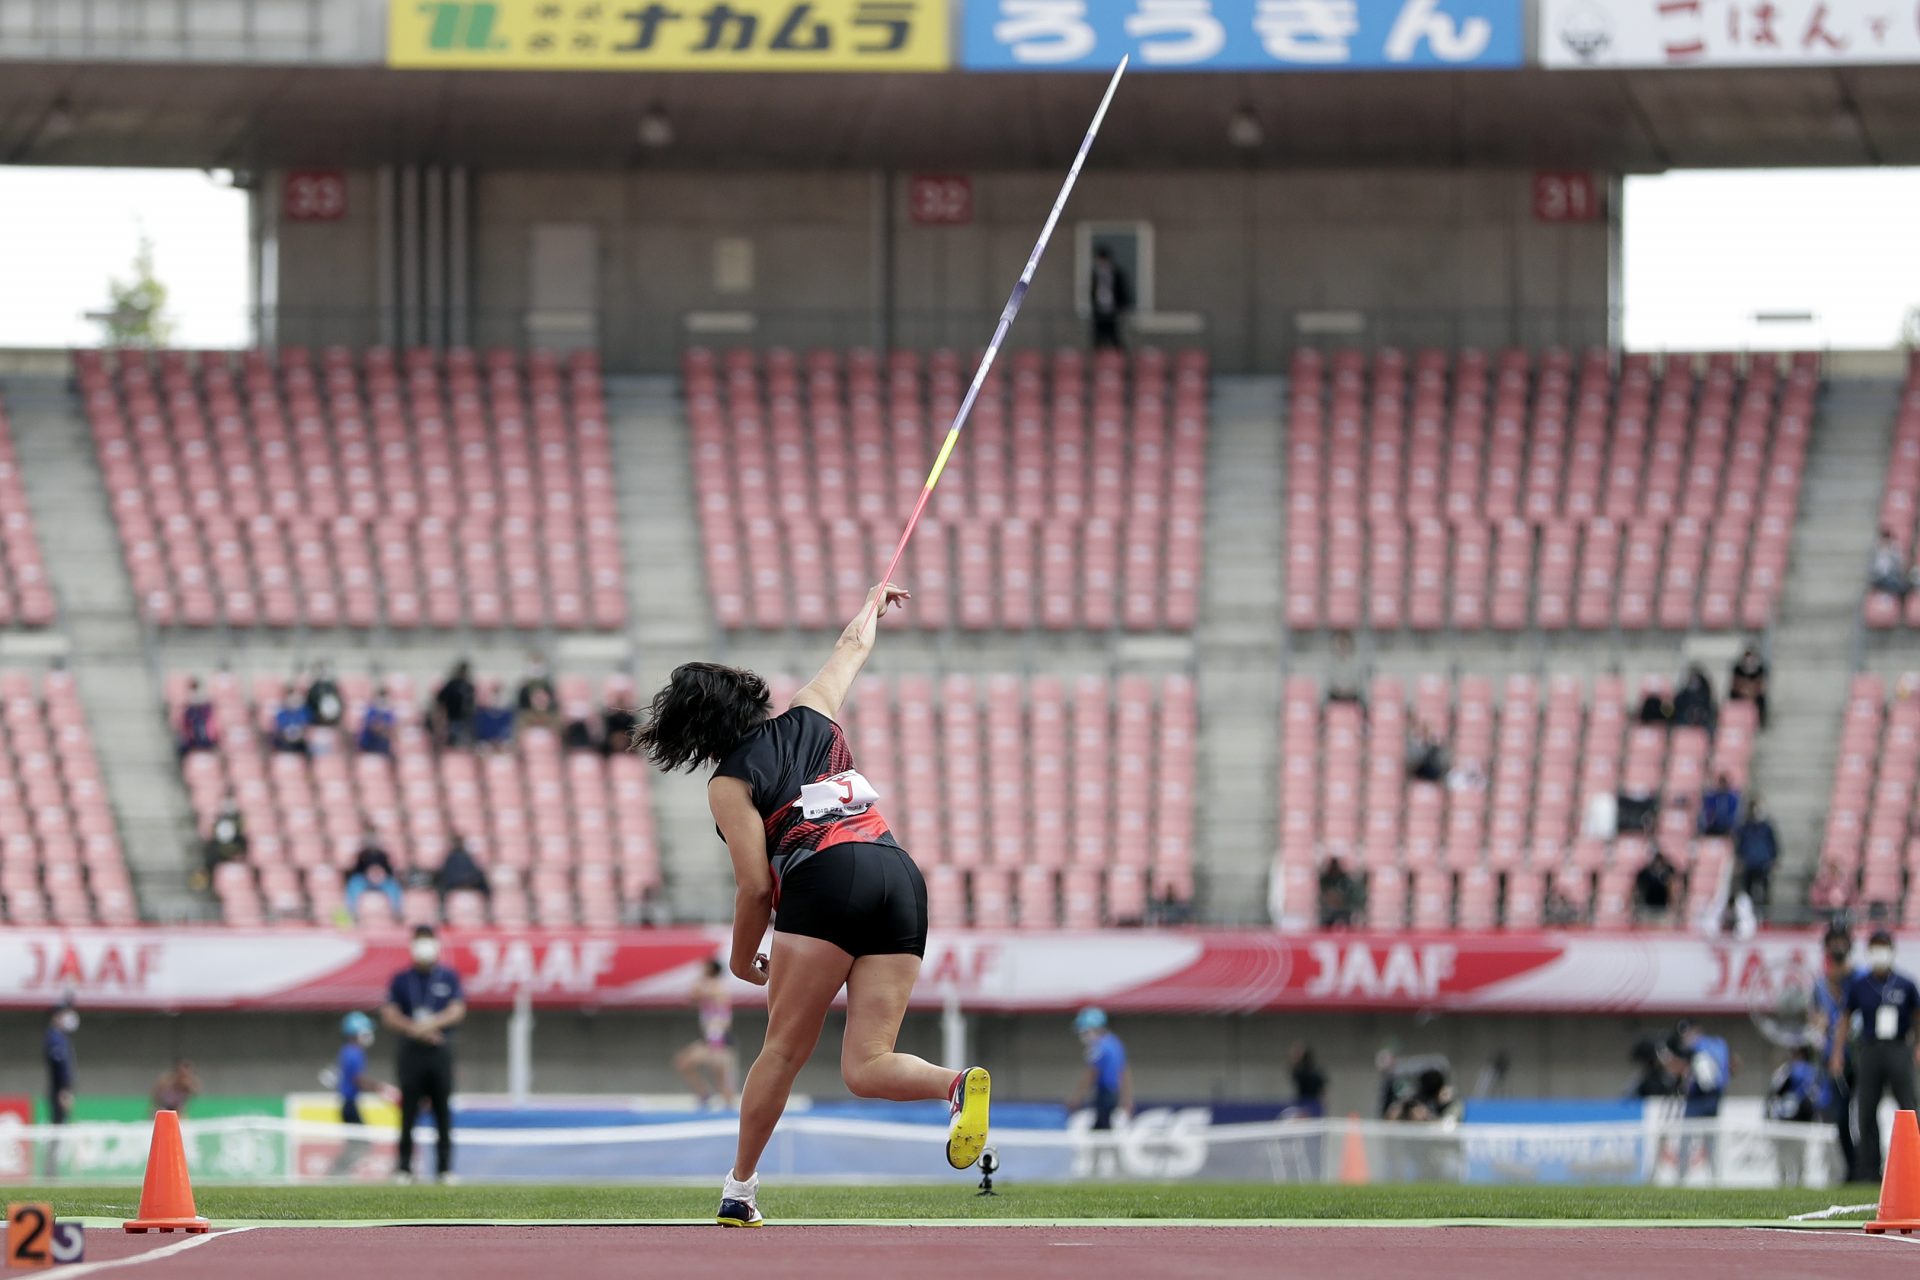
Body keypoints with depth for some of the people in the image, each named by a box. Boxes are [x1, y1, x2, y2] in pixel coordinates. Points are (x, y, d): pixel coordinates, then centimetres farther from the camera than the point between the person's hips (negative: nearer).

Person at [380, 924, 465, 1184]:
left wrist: (431, 1024, -14)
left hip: (441, 1052, 0)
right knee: (408, 1111, -4)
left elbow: (457, 1011, 1)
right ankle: (404, 1167, -2)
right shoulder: (401, 979, 9)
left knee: (443, 1111, -2)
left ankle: (444, 1167, 1)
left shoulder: (449, 978, 10)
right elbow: (389, 1016, 2)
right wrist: (415, 1030, -12)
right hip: (411, 1052, 0)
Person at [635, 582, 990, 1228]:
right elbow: (850, 651, 43)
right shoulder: (809, 717, 23)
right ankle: (959, 1083, -32)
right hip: (901, 877, 5)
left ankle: (739, 1190, 2)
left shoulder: (731, 782, 7)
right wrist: (872, 606, 64)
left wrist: (742, 961, 16)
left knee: (784, 1049, 1)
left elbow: (755, 886, 0)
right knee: (866, 1066, -2)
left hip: (826, 882, -5)